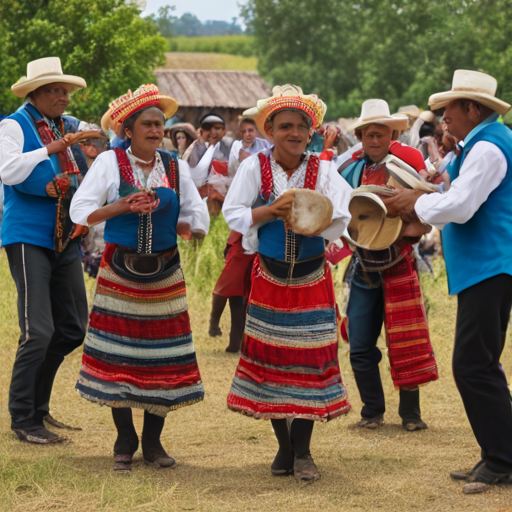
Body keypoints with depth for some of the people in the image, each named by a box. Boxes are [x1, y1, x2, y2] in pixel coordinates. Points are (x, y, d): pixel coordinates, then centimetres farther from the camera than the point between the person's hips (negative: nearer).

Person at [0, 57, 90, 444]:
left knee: (73, 327, 9)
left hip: (65, 239, 7)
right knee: (38, 331, -11)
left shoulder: (71, 127, 14)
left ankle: (39, 404, 25)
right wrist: (52, 149, -22)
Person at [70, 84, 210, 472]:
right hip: (120, 275, -2)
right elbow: (80, 211, -9)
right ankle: (125, 443, 12)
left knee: (163, 357, 2)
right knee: (118, 358, -1)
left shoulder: (176, 167, 6)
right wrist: (123, 206, -18)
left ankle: (153, 441, 16)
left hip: (165, 276, 3)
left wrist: (191, 228, -11)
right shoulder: (110, 163, -3)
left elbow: (198, 217, 8)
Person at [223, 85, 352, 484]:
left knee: (309, 357, -2)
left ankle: (302, 451, 6)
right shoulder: (255, 168, -4)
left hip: (312, 278, 0)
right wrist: (272, 210, -21)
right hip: (269, 277, 1)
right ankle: (284, 445, 19)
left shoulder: (323, 171, -5)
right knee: (270, 357, 4)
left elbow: (339, 222, -12)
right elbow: (233, 214, -10)